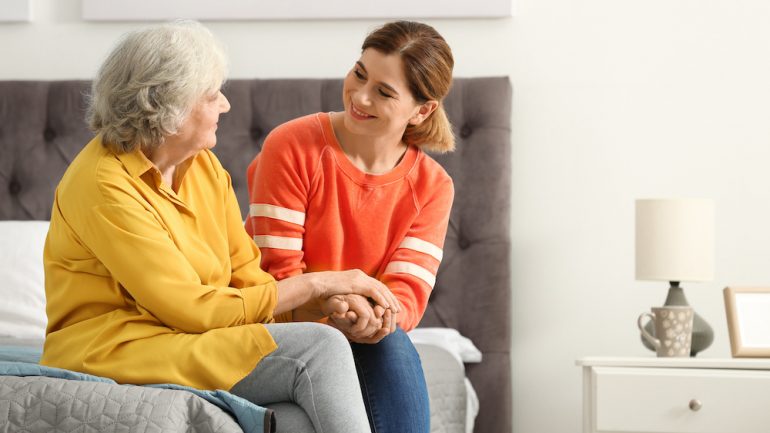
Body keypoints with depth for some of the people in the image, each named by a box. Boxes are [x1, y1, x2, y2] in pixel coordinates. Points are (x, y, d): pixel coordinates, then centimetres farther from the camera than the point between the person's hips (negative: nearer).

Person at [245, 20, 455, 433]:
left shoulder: (432, 186, 1)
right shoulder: (292, 146, -10)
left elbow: (408, 291, -10)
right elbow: (279, 273, -14)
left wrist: (381, 315, -34)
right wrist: (333, 308, -35)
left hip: (365, 338, 4)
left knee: (388, 341, -32)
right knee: (389, 346, -31)